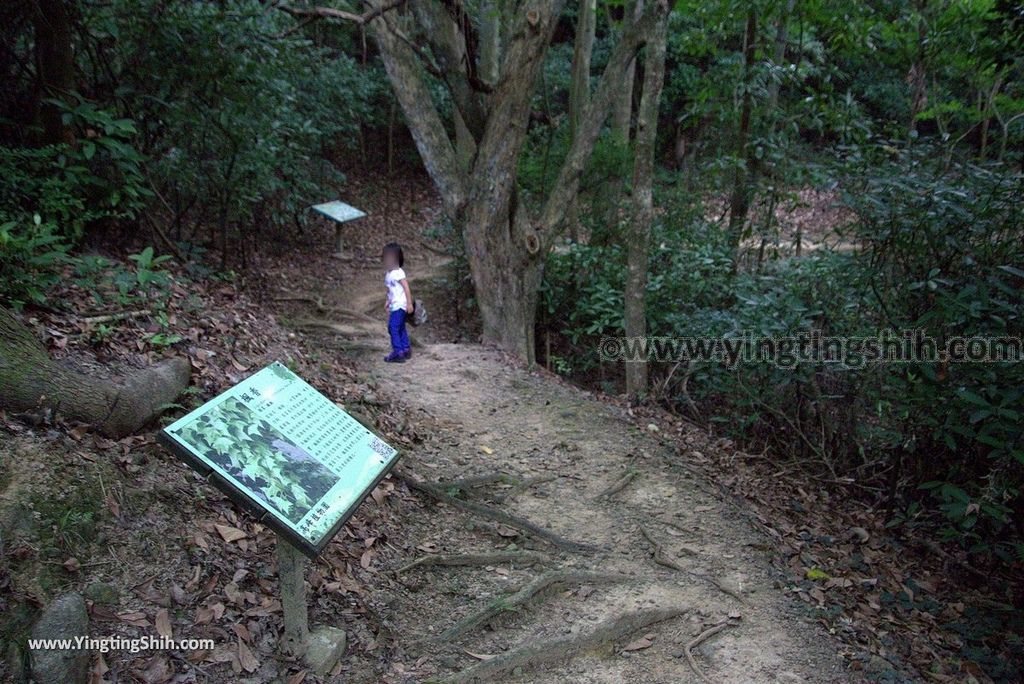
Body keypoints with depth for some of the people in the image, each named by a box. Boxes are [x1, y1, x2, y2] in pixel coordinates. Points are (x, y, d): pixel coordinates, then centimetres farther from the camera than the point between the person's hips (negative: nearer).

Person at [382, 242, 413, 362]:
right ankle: (406, 350, 23)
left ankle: (398, 352, -11)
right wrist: (388, 302, 20)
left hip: (400, 305, -9)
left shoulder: (398, 273, -14)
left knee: (393, 327, -12)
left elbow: (406, 288, -16)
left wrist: (409, 303, -18)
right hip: (394, 305, 9)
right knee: (400, 328, 14)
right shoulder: (387, 273, 13)